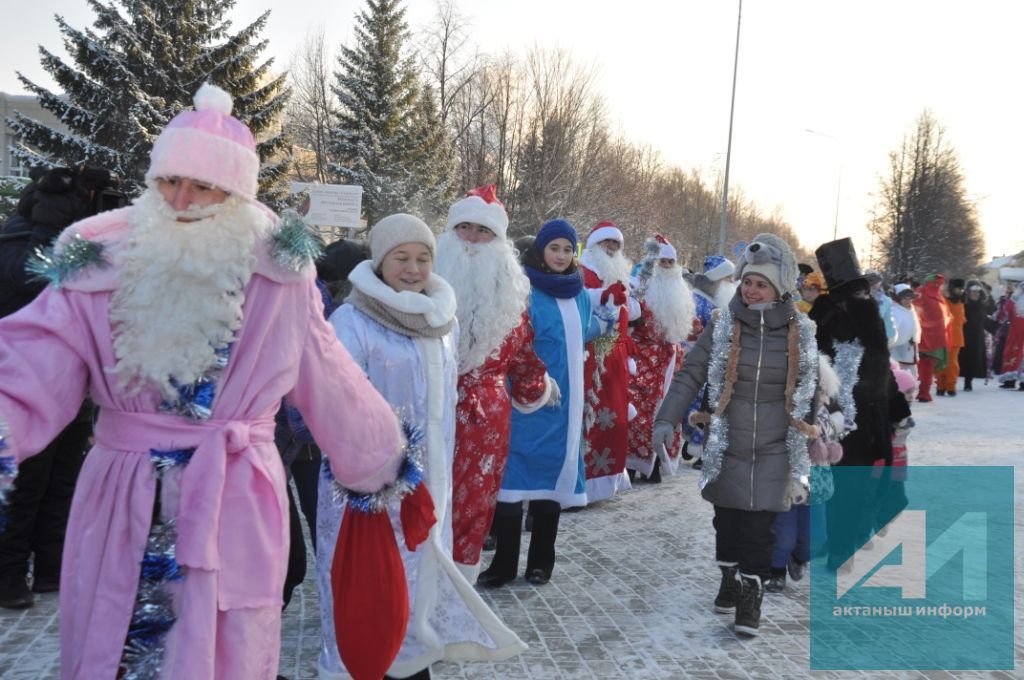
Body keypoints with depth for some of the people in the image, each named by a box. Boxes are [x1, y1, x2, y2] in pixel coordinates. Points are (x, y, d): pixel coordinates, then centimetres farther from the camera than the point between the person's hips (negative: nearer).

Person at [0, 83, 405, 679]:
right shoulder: (100, 267, -4)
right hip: (122, 513, 1)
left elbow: (330, 383, 6)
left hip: (234, 511, -1)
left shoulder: (278, 276, -3)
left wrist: (383, 456, 14)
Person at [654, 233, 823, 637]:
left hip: (774, 449, -1)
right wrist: (667, 420, -14)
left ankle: (751, 599, 11)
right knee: (727, 519, 13)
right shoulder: (723, 324, -5)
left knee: (760, 528, -3)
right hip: (726, 444, 1)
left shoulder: (801, 331, -2)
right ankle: (730, 578, 37)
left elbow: (812, 388, 9)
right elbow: (691, 374, -4)